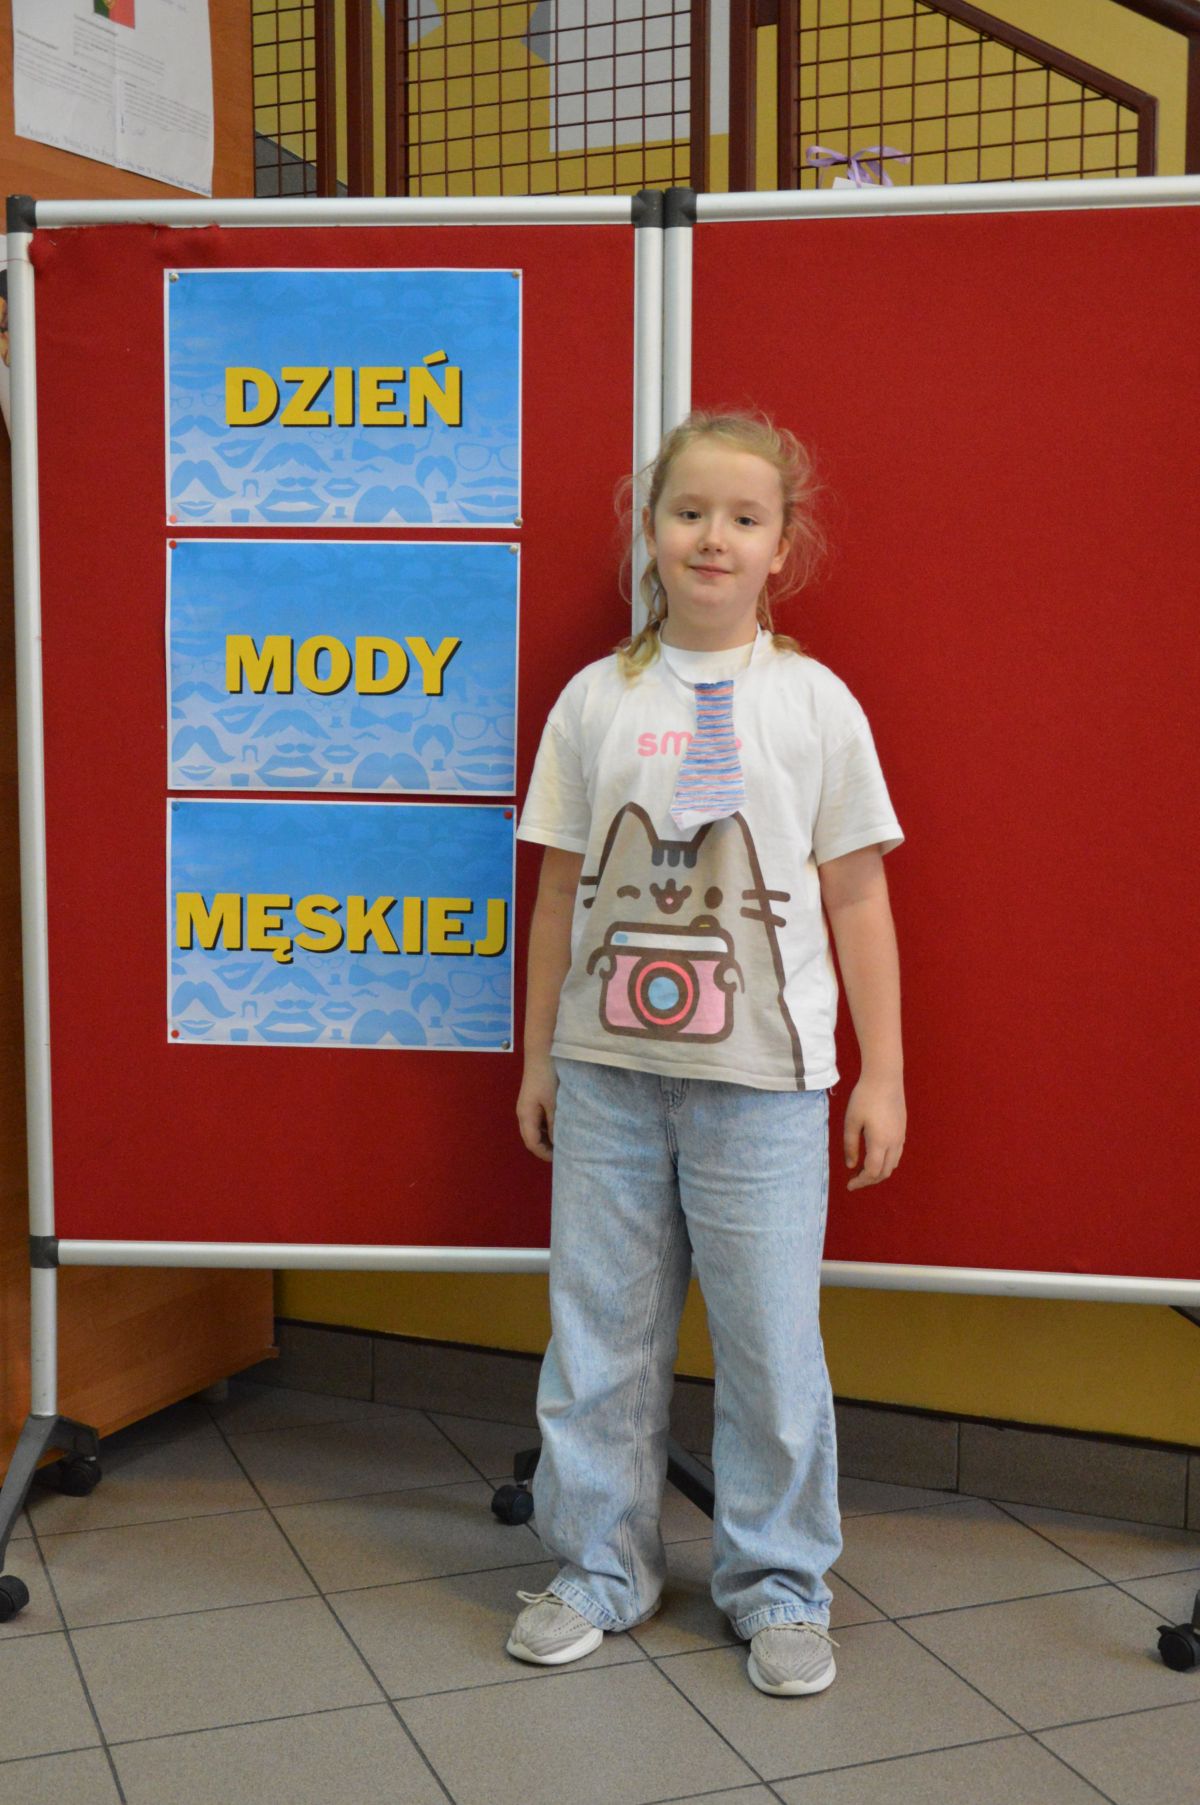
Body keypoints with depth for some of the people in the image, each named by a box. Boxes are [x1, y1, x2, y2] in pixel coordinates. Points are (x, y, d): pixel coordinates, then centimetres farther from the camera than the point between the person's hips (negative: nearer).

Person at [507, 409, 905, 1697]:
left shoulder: (814, 703, 0)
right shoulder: (596, 698, 4)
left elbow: (857, 900, 2)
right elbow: (561, 891, 8)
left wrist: (883, 1074, 1)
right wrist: (537, 1056, 10)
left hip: (762, 1078, -1)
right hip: (607, 1069, 2)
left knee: (770, 1337, 5)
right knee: (599, 1327, 11)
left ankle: (776, 1583, 25)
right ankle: (601, 1566, 29)